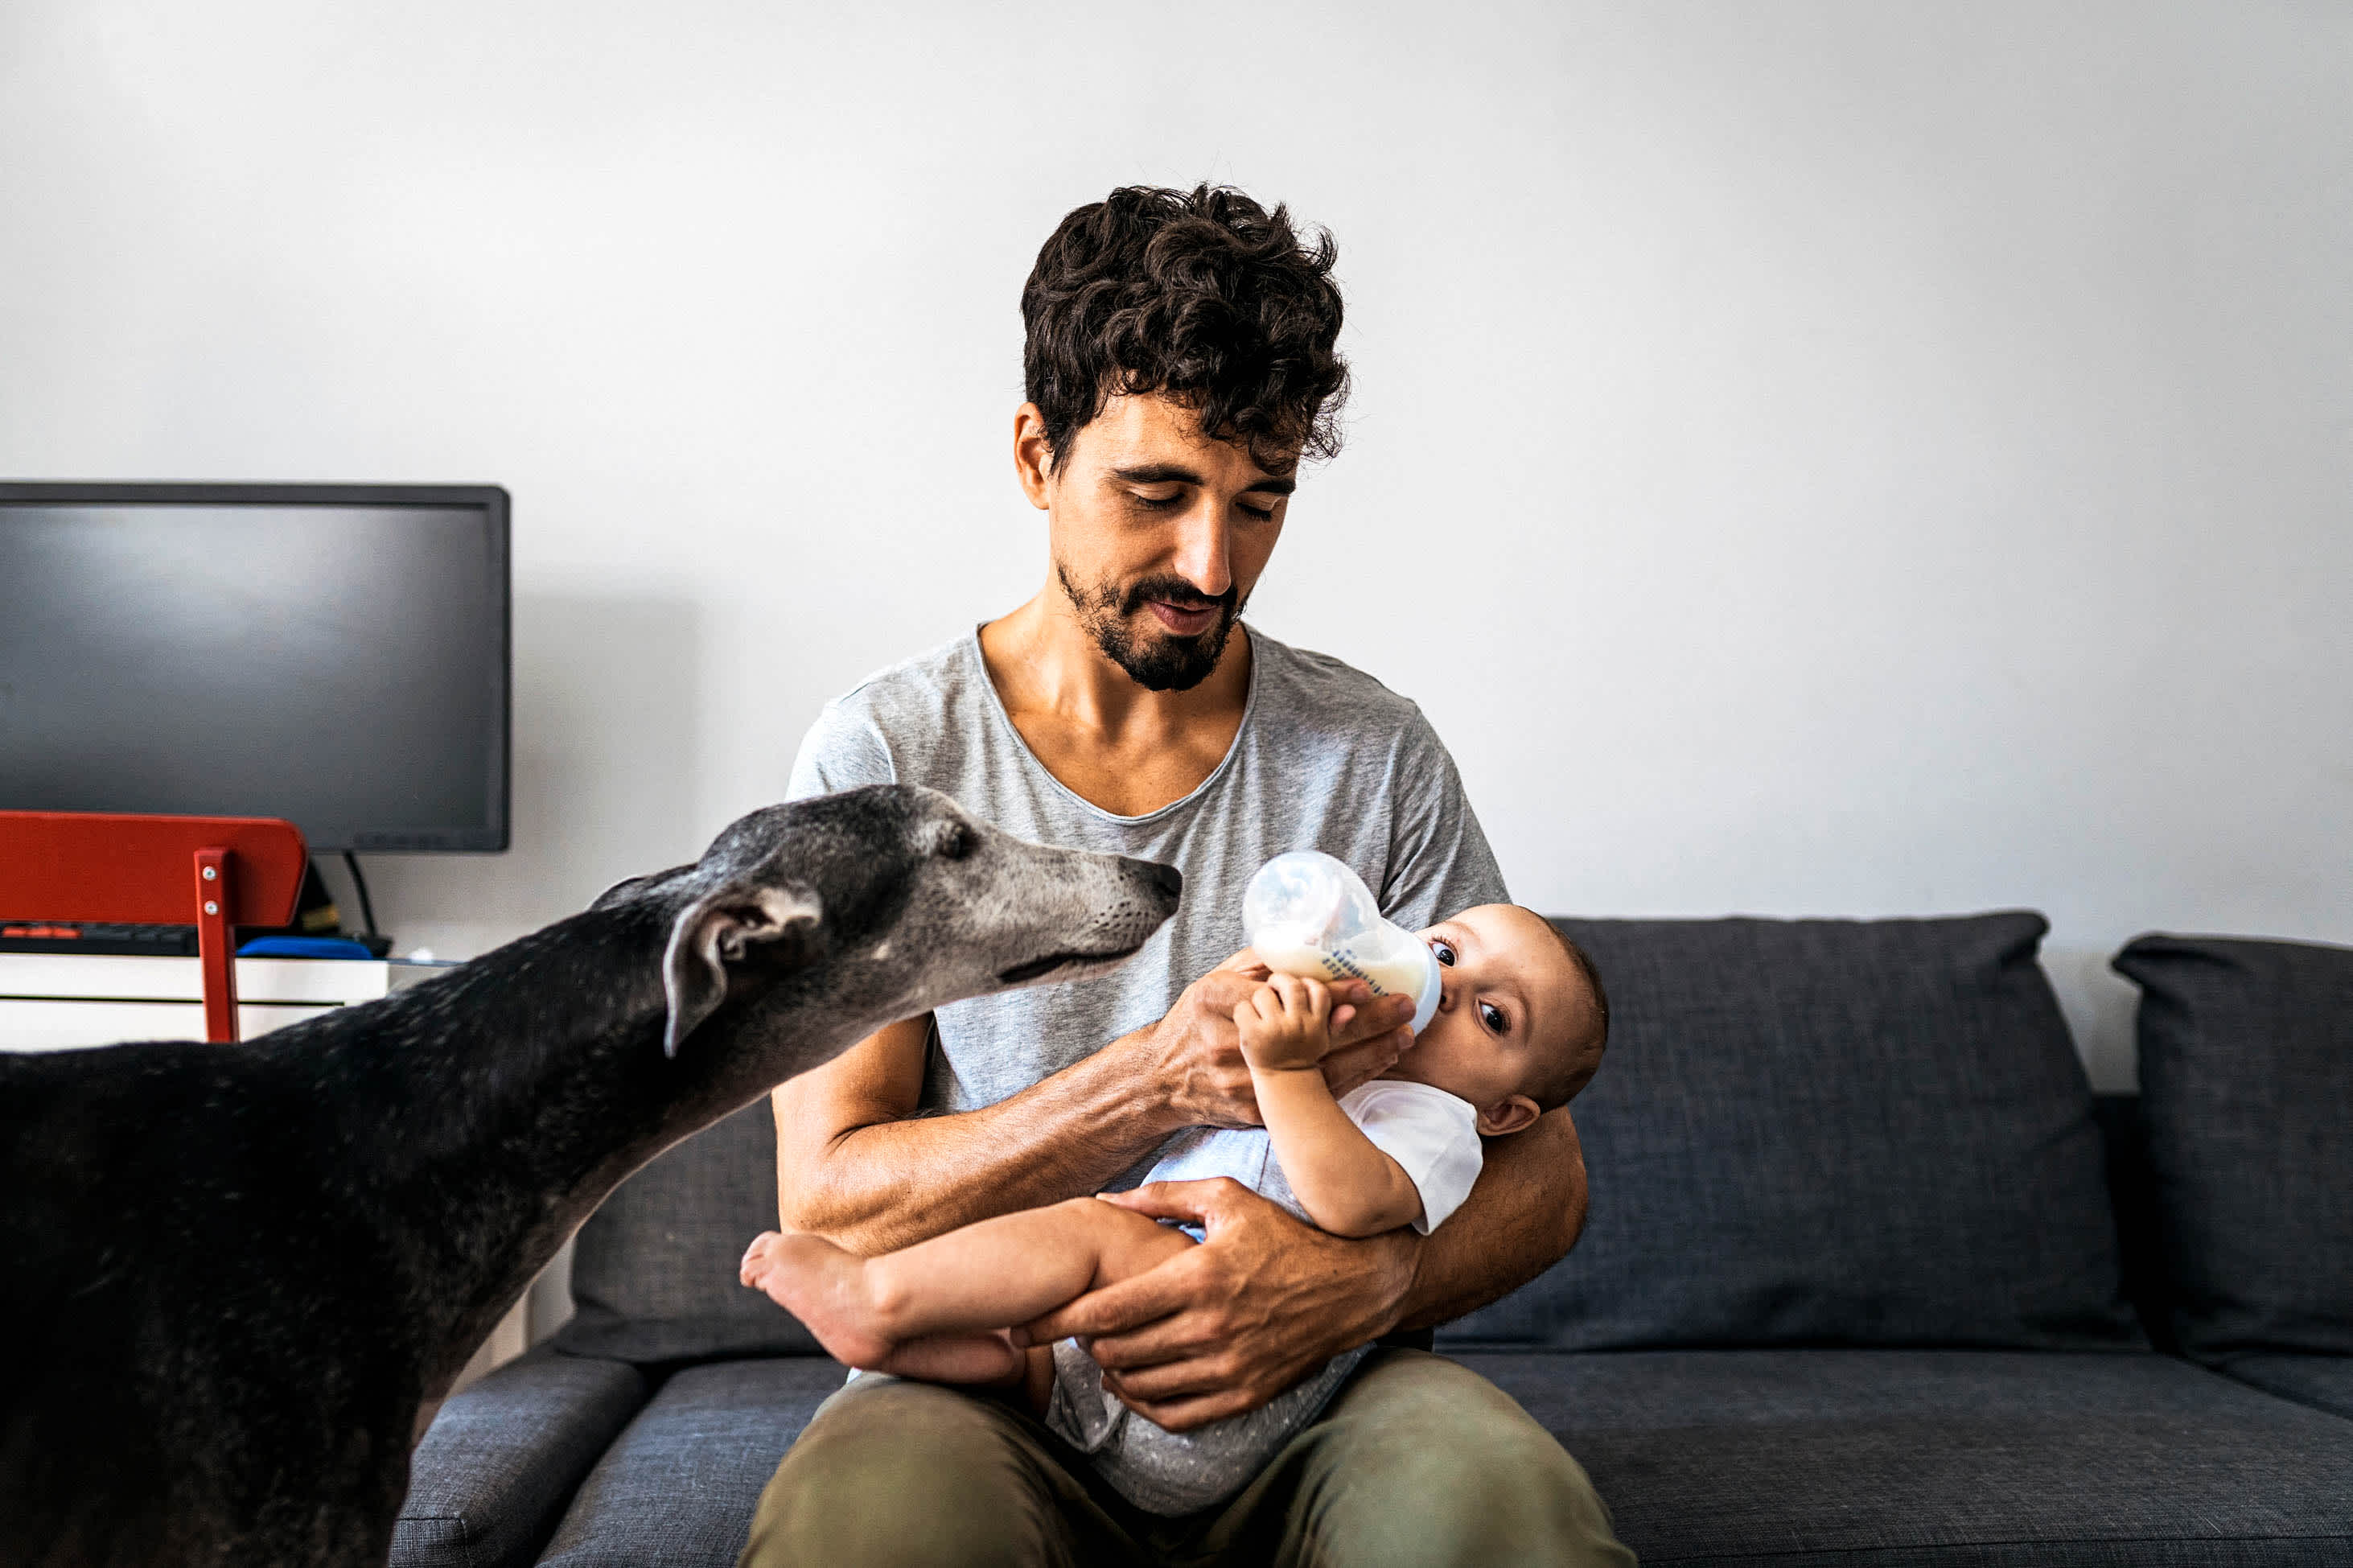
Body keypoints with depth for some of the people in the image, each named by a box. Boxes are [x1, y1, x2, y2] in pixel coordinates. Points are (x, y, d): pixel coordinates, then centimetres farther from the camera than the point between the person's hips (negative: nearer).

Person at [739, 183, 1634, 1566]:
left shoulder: (1376, 756, 3)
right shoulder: (883, 758, -1)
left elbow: (1540, 1170, 3)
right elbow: (827, 1202, -6)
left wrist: (1360, 1281, -21)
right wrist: (1157, 1082, -22)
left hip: (1302, 1395, 2)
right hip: (985, 1388, -1)